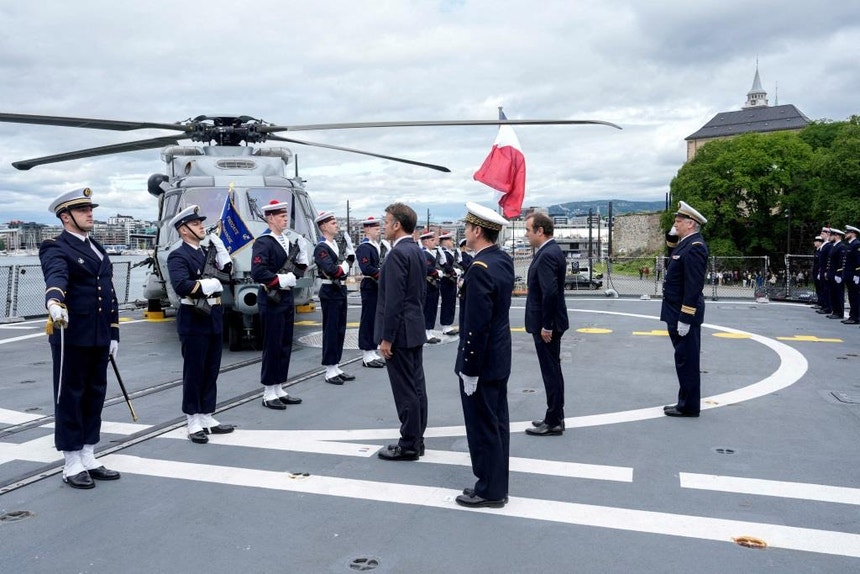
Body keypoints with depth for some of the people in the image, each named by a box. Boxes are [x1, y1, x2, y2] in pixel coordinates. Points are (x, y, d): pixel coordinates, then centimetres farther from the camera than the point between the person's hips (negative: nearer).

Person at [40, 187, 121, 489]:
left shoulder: (97, 248, 16)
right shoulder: (56, 248, -7)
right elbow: (56, 277, -31)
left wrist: (113, 334, 14)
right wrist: (54, 301, -52)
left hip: (99, 338, 7)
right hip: (72, 337, -7)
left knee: (95, 397, 12)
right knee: (69, 398, 3)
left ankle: (88, 459, 24)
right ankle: (72, 465, 13)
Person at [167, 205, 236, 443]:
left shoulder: (207, 252, 16)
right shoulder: (178, 256, -10)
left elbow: (227, 270, 8)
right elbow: (181, 286, -25)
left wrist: (219, 246, 0)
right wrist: (207, 284, -15)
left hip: (213, 317, 8)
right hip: (193, 320, -8)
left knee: (211, 371, 13)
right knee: (194, 372, 1)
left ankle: (207, 417, 24)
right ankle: (194, 422, 11)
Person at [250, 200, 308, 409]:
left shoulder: (289, 240, 12)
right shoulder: (263, 243, -13)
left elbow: (300, 266, 17)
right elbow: (257, 272, -25)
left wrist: (293, 274, -3)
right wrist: (280, 280, -18)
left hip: (286, 297, 8)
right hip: (271, 300, -8)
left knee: (286, 345, 12)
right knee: (272, 346, -2)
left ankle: (278, 389, 22)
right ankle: (269, 394, 9)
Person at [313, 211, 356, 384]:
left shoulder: (337, 244, 13)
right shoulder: (321, 248, -14)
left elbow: (350, 259, 10)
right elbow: (332, 270, -25)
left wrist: (347, 243, -5)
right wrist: (344, 267, -8)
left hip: (341, 290, 9)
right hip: (330, 292, -9)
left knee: (340, 329, 12)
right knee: (331, 330, -3)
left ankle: (336, 367, 21)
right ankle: (330, 371, 5)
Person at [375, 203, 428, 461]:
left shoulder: (398, 253, -18)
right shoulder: (417, 251, 12)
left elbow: (394, 300, -21)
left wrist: (386, 338, -18)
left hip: (400, 332, -10)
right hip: (415, 328, 10)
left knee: (405, 389, -2)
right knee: (416, 386, 13)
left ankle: (409, 445, 6)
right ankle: (416, 439, 22)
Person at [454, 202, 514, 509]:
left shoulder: (480, 268, -23)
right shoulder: (504, 259, 6)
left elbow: (477, 326, -25)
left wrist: (469, 369, -19)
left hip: (482, 361, -9)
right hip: (500, 357, 10)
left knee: (483, 426, 3)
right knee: (497, 421, 17)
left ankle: (489, 490, 15)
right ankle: (497, 482, 30)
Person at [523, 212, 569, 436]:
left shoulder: (547, 255, -20)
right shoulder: (552, 250, 11)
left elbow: (550, 292, -27)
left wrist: (545, 326, -21)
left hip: (546, 325, -10)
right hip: (548, 322, 10)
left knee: (551, 372, -1)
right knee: (553, 370, 16)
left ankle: (553, 422, 9)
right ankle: (555, 417, 27)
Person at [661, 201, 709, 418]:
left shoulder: (694, 247, -18)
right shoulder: (685, 244, 14)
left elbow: (694, 286, -23)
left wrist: (685, 319, -23)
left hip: (685, 316, -10)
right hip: (676, 314, 10)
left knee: (686, 361, -1)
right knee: (684, 360, 16)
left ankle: (689, 406, 8)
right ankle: (685, 402, 25)